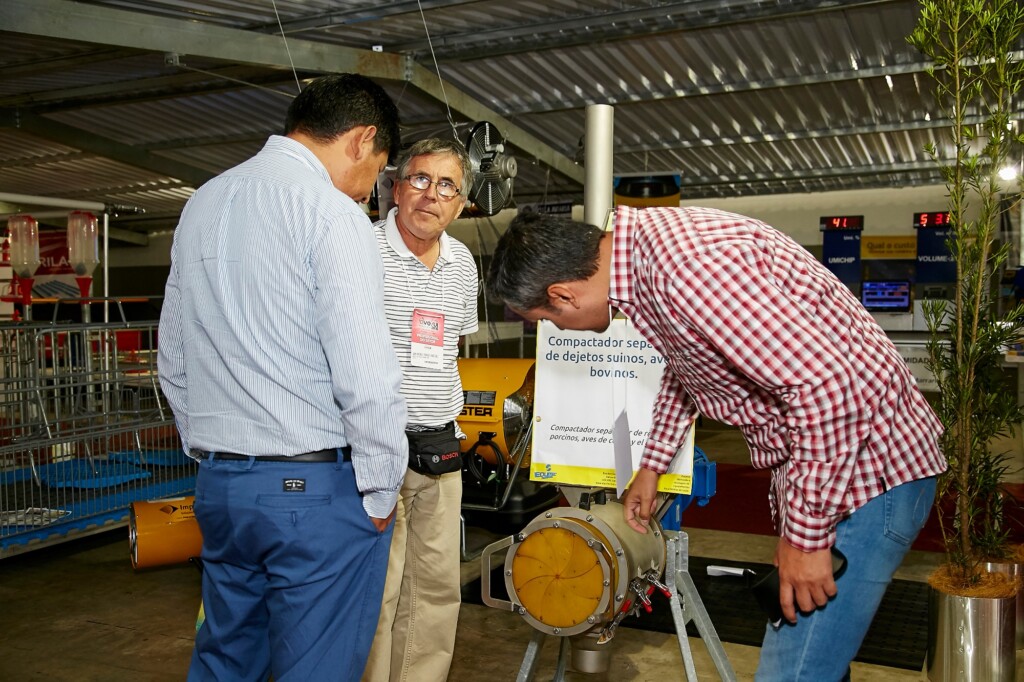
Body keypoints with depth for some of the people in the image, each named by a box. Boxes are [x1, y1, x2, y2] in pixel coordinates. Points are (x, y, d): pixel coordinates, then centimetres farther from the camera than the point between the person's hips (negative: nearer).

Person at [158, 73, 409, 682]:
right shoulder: (331, 211, -13)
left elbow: (175, 363, 17)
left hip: (217, 484, 8)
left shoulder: (202, 204, 12)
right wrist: (381, 491, -8)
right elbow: (365, 374, -20)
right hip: (319, 488, -7)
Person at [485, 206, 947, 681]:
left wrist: (806, 534, -22)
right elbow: (684, 367, 23)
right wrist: (651, 465, 28)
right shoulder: (645, 242, 4)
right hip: (812, 464, 10)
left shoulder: (683, 264, -28)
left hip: (865, 463, -10)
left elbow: (830, 384, -31)